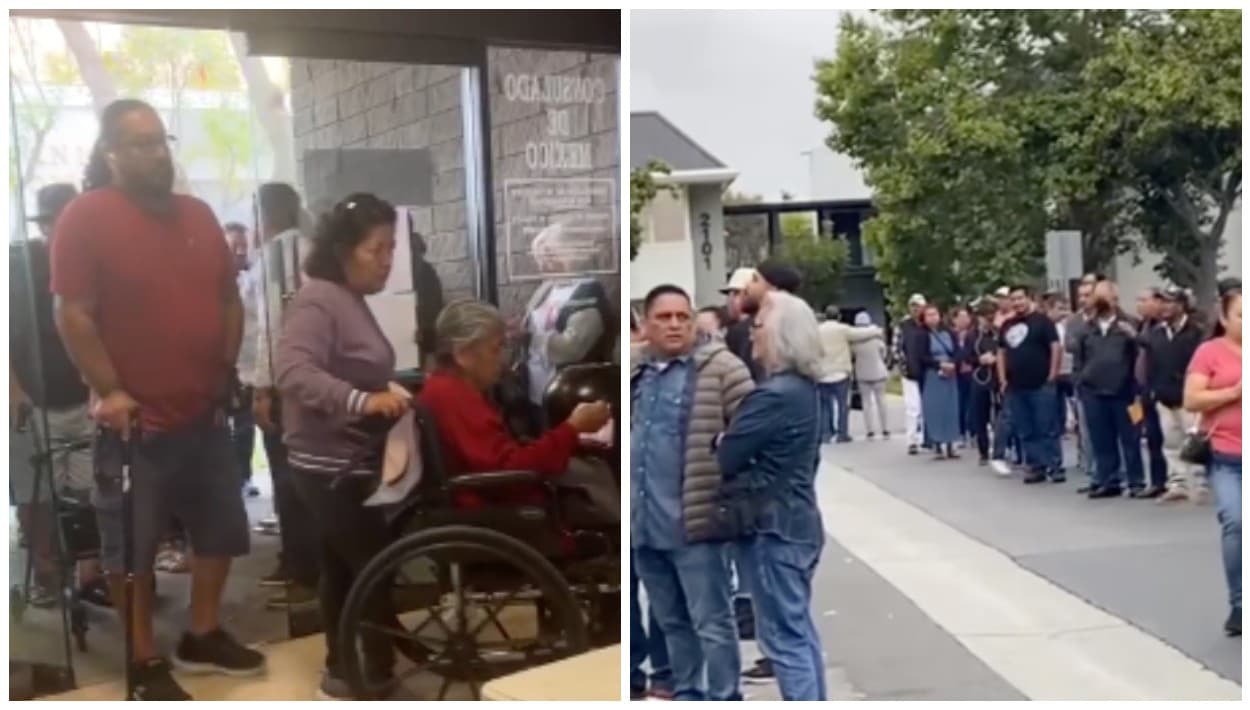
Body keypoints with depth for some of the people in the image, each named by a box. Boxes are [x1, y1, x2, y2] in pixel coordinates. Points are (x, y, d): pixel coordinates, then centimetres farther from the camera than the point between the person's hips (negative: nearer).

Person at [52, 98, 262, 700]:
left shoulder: (199, 215, 9)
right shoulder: (86, 217, -10)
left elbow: (229, 299, 15)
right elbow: (72, 316, -14)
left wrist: (227, 370, 8)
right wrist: (108, 390, -17)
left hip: (206, 413, 7)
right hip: (136, 419, -6)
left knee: (221, 530, 15)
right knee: (133, 545, 5)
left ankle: (203, 637, 32)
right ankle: (145, 663, 18)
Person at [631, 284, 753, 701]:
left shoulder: (719, 367, -6)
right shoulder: (635, 377, 14)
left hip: (694, 522, -6)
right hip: (644, 525, 7)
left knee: (711, 622, 1)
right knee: (671, 622, 18)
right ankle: (686, 696, 31)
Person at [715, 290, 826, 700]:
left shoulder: (773, 395, -22)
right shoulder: (806, 389, 8)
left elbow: (722, 458, -18)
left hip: (772, 528, -10)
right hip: (798, 521, 10)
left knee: (784, 638, -2)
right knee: (801, 631, 17)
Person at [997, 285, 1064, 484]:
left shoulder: (1042, 321, -3)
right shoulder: (1007, 325, 14)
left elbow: (1055, 348, -7)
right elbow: (1002, 353, 18)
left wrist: (1052, 376, -12)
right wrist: (1003, 380, 10)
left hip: (1041, 385, -6)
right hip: (1015, 387, 6)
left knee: (1046, 429, -4)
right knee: (1025, 432, 7)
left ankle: (1055, 467, 1)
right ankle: (1036, 467, 13)